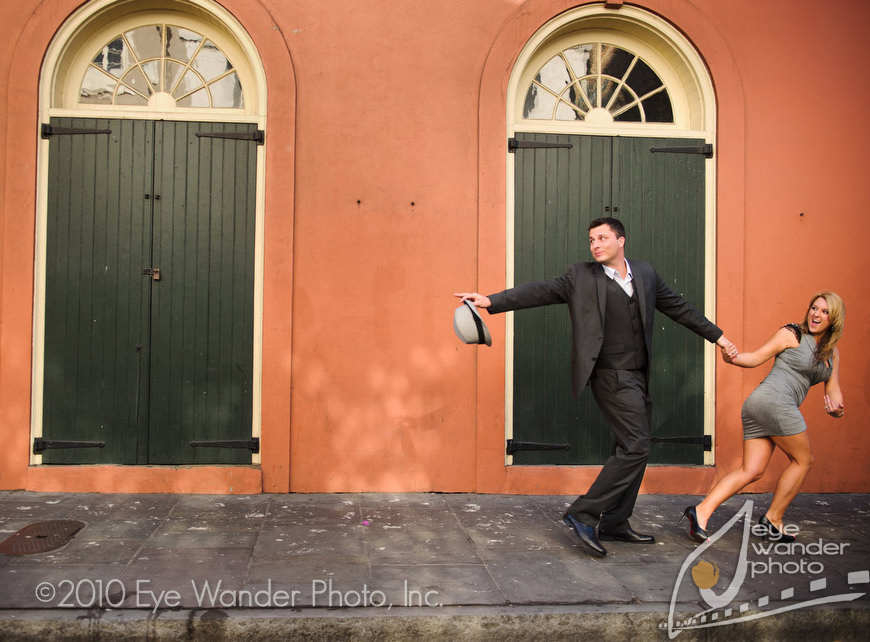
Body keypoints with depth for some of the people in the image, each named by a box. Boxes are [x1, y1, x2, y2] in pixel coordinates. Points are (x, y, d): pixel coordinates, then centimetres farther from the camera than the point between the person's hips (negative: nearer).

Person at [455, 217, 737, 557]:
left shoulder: (645, 273, 11)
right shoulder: (581, 276, -2)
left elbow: (678, 307, 19)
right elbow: (541, 291, -10)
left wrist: (717, 336, 23)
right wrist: (491, 301, -21)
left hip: (638, 376, 7)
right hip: (611, 375, -6)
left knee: (631, 450, 12)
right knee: (635, 446, -15)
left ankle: (614, 523, 24)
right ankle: (583, 514, -8)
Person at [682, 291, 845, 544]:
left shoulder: (832, 352, 21)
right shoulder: (791, 334, 1)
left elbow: (833, 388, 14)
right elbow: (757, 357, -4)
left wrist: (835, 406, -7)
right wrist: (733, 357, -22)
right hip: (774, 401, -7)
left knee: (751, 471, -2)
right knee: (803, 460, 2)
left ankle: (701, 511, -12)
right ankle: (773, 519, 10)